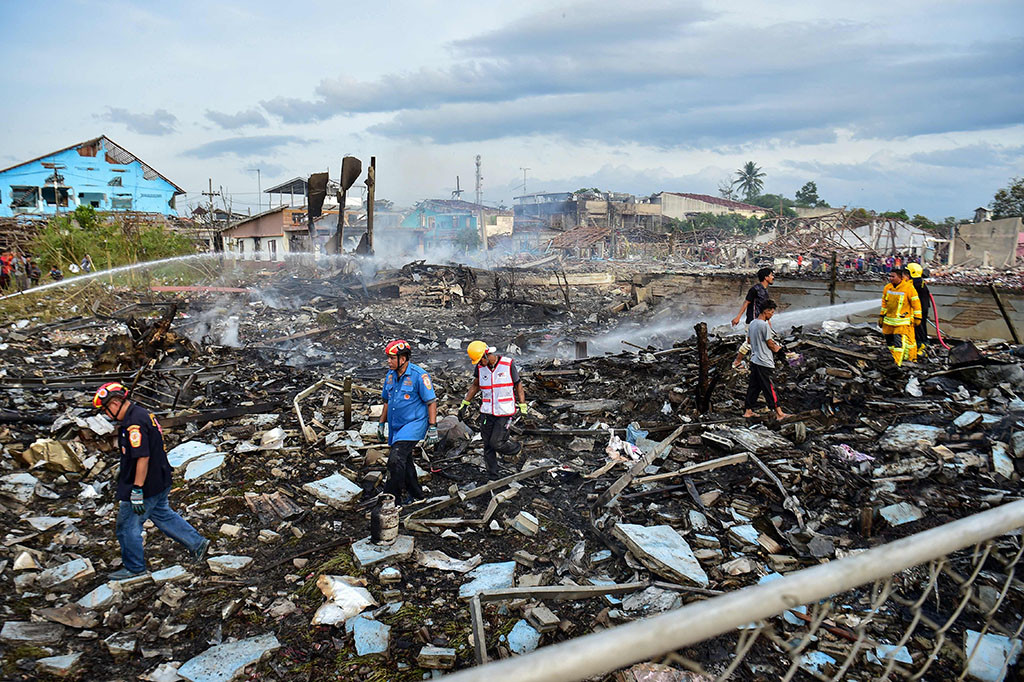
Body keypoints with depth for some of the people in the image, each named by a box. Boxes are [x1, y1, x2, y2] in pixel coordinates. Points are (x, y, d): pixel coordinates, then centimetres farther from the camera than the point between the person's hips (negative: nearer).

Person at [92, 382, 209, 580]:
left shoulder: (134, 423, -25)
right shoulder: (141, 414, 8)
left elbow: (143, 458, -29)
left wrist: (137, 491, -26)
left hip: (145, 486, -10)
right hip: (159, 482, 10)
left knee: (128, 527, 7)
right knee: (163, 515, 23)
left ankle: (134, 568, 23)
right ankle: (197, 543, 28)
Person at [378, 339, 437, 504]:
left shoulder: (419, 375, -15)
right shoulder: (390, 375, 7)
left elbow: (431, 402, -12)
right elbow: (387, 401, 19)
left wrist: (432, 428, -15)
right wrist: (381, 423, 19)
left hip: (413, 424, -8)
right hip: (396, 426, 8)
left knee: (396, 459, -18)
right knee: (404, 461, 16)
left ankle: (392, 498, -10)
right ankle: (415, 495, 31)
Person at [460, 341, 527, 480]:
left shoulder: (508, 364, -10)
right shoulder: (480, 367, -1)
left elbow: (518, 385, 0)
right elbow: (475, 386, 15)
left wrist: (523, 406, 0)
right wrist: (464, 404, 12)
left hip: (505, 412, -4)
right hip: (488, 412, 4)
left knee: (496, 443, -9)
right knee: (488, 446, 7)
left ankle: (516, 449, 23)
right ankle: (492, 477, 20)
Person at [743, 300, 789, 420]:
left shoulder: (752, 323, 8)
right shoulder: (765, 325, -18)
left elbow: (749, 340, 18)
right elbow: (770, 344, -12)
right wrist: (776, 348, 7)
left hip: (754, 360, 8)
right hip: (764, 362, -8)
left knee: (753, 386, 13)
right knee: (769, 388, -4)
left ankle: (748, 411, 17)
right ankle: (779, 412, 2)